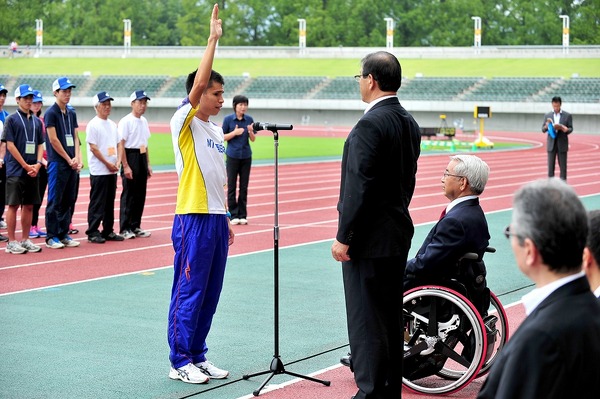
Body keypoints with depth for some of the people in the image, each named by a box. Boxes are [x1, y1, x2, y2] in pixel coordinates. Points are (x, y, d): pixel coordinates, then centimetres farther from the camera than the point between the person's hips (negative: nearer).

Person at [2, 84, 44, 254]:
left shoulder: (36, 121, 13)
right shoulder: (12, 119, -4)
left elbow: (40, 145, 14)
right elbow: (10, 145, -9)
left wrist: (38, 164, -3)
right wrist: (26, 166, -12)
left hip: (32, 170, 6)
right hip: (16, 170, -6)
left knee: (29, 206, 8)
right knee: (13, 205, -2)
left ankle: (25, 240, 15)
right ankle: (12, 242, 2)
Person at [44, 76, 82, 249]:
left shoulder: (71, 114, 15)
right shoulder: (51, 113, -7)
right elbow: (53, 140, -11)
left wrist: (77, 158, -1)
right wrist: (69, 159, -8)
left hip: (72, 163, 7)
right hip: (57, 163, -7)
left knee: (68, 201, 9)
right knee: (55, 201, -3)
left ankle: (63, 234, 16)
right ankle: (51, 237, 3)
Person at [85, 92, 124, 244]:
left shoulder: (112, 125, 14)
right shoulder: (93, 125, -9)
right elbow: (93, 147, -14)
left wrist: (118, 161, 1)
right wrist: (107, 163, -14)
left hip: (112, 171, 7)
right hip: (99, 171, -7)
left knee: (110, 202, 11)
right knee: (97, 203, -5)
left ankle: (108, 231, 18)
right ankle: (92, 232, 0)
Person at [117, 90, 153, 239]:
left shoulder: (144, 121, 13)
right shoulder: (126, 121, -11)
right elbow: (121, 144, -15)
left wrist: (148, 164, 17)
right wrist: (125, 166, -19)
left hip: (142, 158, 8)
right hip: (130, 157, -8)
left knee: (140, 194, 10)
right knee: (128, 195, -4)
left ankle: (135, 226, 18)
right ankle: (125, 228, 2)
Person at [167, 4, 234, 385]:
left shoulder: (216, 130, 16)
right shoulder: (184, 123, -7)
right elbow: (198, 83, -21)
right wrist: (213, 38, -20)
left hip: (216, 218, 8)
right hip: (193, 218, -8)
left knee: (210, 293, 11)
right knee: (188, 292, -3)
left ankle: (198, 356, 20)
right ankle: (180, 362, 5)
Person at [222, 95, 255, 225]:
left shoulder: (249, 119, 3)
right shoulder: (228, 119, -4)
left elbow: (253, 139, 6)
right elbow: (223, 137, -1)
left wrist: (250, 132, -15)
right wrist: (234, 132, -16)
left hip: (246, 156, 2)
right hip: (232, 156, -2)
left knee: (244, 186, 4)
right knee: (232, 186, -1)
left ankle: (243, 215, 10)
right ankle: (233, 215, 5)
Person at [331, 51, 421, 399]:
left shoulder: (371, 125, -18)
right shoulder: (409, 123, 10)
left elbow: (360, 186, -21)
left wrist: (344, 237, -15)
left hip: (370, 239, -10)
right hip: (398, 233, 10)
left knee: (367, 321, -2)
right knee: (391, 318, 16)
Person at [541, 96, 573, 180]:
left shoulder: (567, 116, 2)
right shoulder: (547, 116, 7)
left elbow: (571, 128, 1)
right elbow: (543, 130, 5)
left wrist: (566, 130, -21)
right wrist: (546, 126, -17)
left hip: (562, 144, -1)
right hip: (551, 144, 2)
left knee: (563, 165, 1)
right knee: (551, 165, 2)